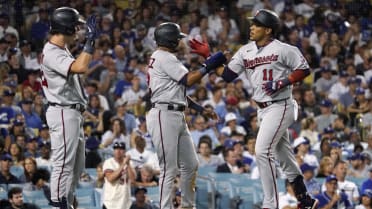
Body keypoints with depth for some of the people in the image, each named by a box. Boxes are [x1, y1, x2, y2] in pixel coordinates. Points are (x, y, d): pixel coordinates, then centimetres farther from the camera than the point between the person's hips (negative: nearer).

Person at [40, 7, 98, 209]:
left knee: (77, 166, 15)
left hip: (73, 113, 11)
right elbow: (79, 67, -30)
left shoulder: (62, 50, 16)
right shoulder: (51, 53, -17)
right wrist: (90, 40, -25)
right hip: (62, 113, -11)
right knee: (64, 164, -11)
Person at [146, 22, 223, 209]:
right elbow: (188, 80, -15)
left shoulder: (166, 58, 22)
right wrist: (208, 66, -9)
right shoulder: (164, 57, -9)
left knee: (190, 165, 12)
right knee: (169, 169, -10)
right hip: (164, 115, -10)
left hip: (177, 116, 10)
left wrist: (201, 109, 17)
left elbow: (179, 91, 22)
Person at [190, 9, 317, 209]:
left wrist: (282, 83, -20)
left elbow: (304, 70, -8)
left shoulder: (283, 49, -12)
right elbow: (227, 74, 7)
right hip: (262, 109, 7)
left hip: (280, 107, -7)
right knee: (284, 155, 14)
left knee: (262, 151, -17)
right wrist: (207, 56, 0)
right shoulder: (245, 51, 7)